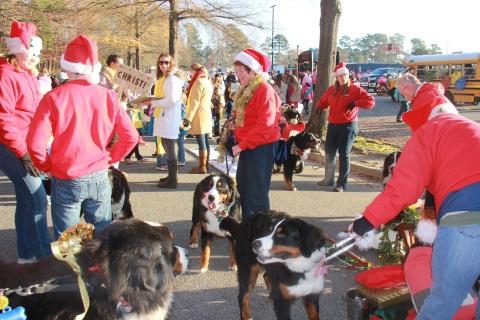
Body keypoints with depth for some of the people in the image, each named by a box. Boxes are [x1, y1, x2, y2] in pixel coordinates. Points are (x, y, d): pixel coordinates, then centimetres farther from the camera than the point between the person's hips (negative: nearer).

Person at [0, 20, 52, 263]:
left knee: (27, 200, 13)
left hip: (29, 145, 9)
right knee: (36, 199, -11)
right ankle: (42, 254, -1)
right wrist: (23, 153, -20)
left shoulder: (27, 74, 14)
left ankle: (27, 253, 23)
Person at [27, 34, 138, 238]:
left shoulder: (54, 98, -12)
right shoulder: (108, 96, -3)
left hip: (66, 181, -2)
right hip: (99, 178, 3)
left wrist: (47, 167, 3)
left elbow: (35, 143, -16)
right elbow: (130, 137, -1)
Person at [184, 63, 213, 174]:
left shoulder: (198, 82, -13)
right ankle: (206, 165, 17)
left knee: (201, 142, -7)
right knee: (205, 142, 11)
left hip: (199, 116, -9)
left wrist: (188, 118, -19)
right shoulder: (207, 82, 16)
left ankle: (202, 167, -5)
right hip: (207, 114, 9)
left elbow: (195, 102, -18)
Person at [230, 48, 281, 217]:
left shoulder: (265, 90, -16)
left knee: (257, 191, -5)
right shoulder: (245, 90, 13)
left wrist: (242, 145, -20)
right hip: (247, 146, 10)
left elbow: (265, 125, -22)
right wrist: (235, 124, 5)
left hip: (261, 146, -10)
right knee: (243, 187, 15)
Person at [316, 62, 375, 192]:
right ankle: (329, 179, 28)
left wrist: (355, 103, -21)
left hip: (348, 126, -5)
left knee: (344, 155, -3)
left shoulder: (354, 89, -6)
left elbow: (371, 101, -10)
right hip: (332, 125, 6)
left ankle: (341, 184, 3)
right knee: (329, 152, 13)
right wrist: (319, 107, 1)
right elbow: (323, 101, 23)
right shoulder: (331, 89, 8)